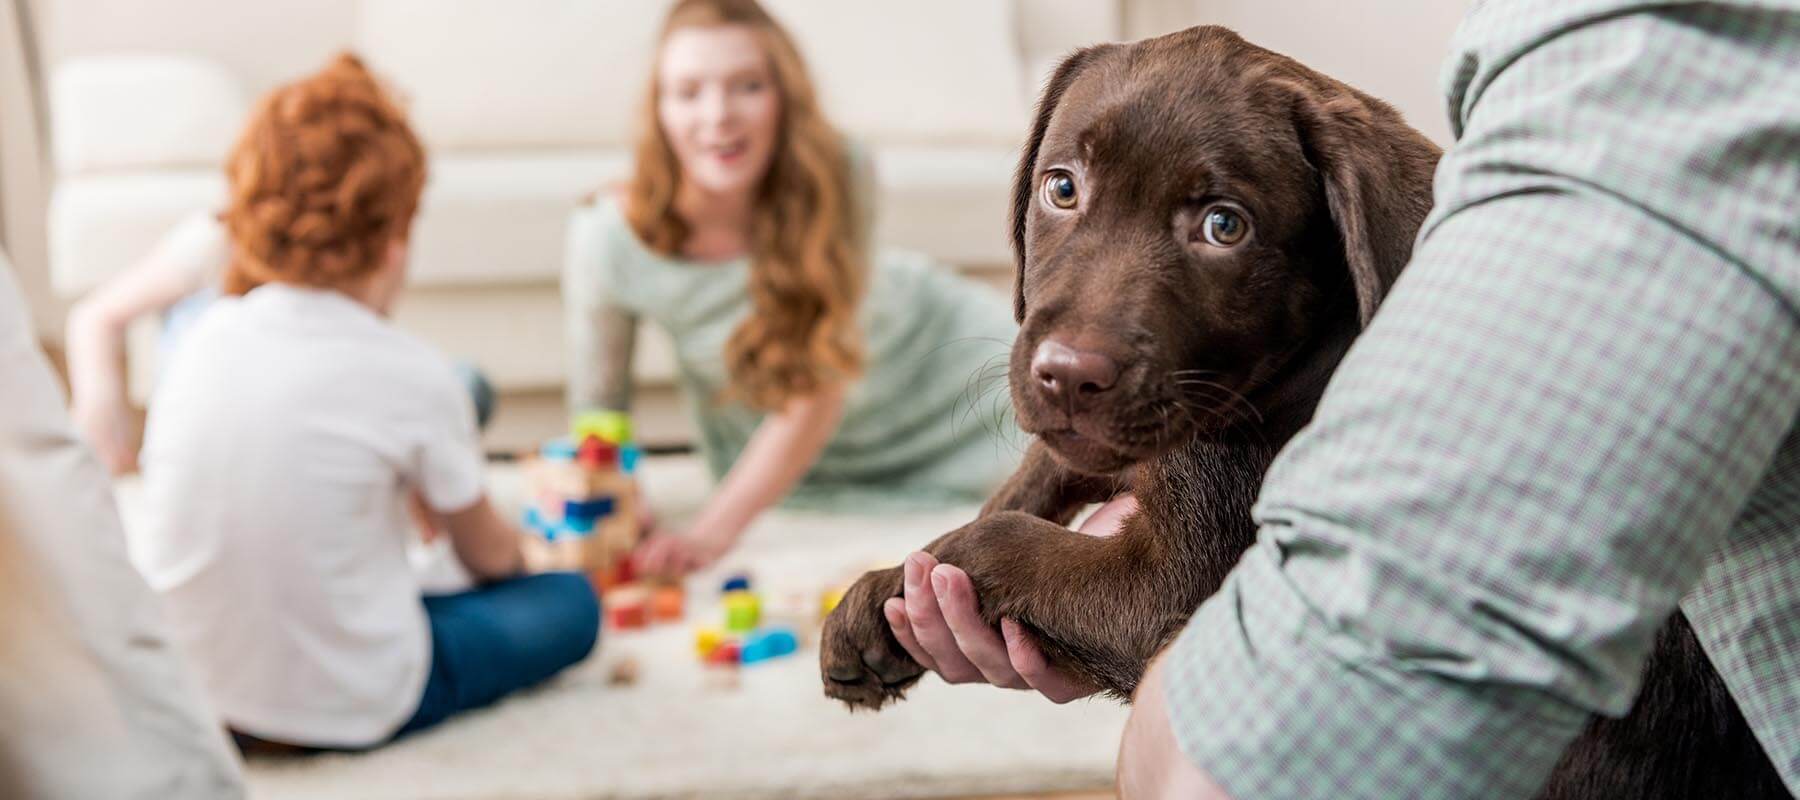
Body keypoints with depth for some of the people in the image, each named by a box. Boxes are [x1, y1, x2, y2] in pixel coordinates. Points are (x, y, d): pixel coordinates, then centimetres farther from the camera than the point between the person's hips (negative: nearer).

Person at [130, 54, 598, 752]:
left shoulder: (206, 336, -3)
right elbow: (486, 551, -1)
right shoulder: (412, 374, -16)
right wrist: (519, 554, 25)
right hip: (340, 705, -6)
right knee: (571, 606, 10)